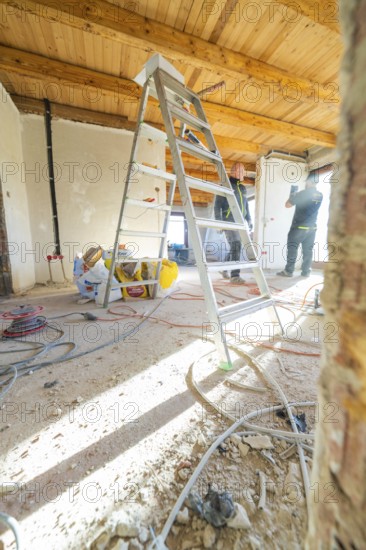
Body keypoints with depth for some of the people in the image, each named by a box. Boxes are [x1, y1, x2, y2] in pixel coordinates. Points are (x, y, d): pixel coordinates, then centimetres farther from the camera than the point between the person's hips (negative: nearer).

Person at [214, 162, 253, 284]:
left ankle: (224, 270, 26)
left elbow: (246, 206, 26)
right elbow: (217, 205, -5)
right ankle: (235, 275, -14)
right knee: (236, 246, -17)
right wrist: (218, 222, -14)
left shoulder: (243, 188, 22)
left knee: (234, 247, 8)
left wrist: (249, 220, 16)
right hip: (229, 222, -7)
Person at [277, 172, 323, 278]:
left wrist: (292, 196, 13)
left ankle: (288, 271, 0)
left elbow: (287, 205, -6)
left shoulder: (302, 193, -10)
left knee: (292, 248, -1)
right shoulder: (320, 196, 10)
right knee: (308, 250, 7)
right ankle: (306, 272, 10)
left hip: (299, 226, -6)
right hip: (312, 227, 6)